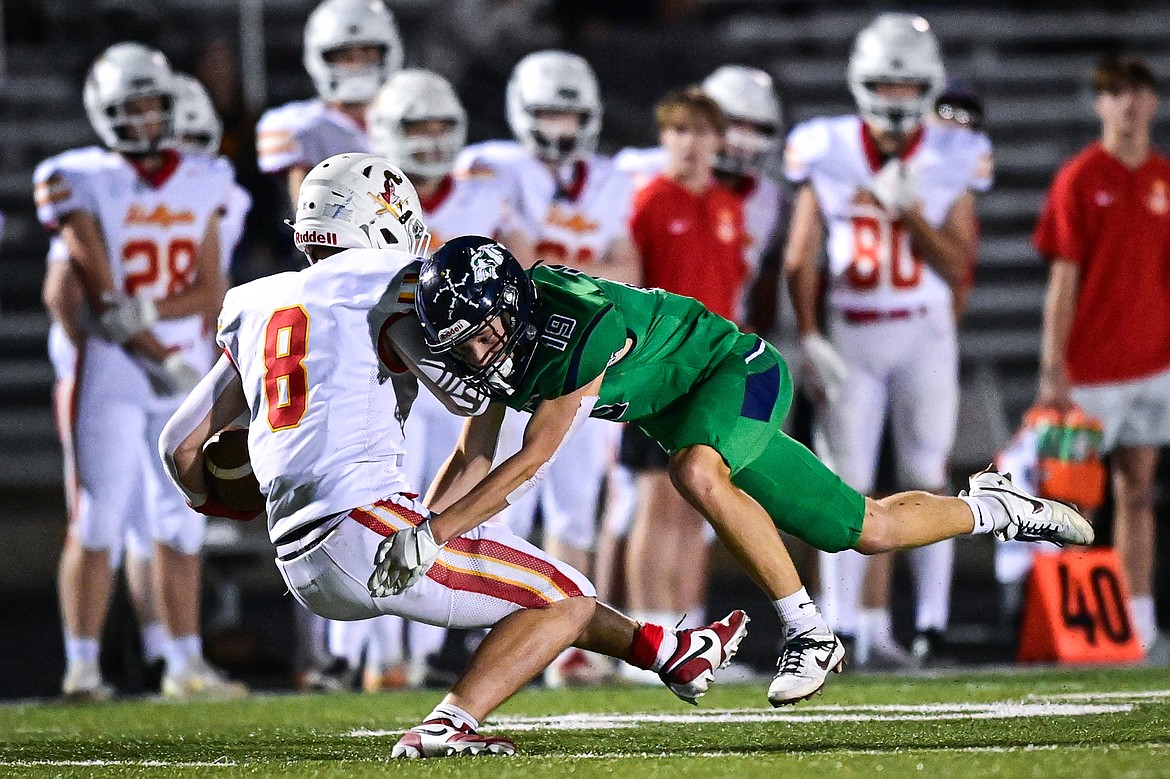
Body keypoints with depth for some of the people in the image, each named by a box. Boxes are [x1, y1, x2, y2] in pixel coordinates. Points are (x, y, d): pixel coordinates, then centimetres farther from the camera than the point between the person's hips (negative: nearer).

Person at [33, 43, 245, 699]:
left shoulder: (201, 184, 9)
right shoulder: (85, 182, -5)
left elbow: (212, 288, 3)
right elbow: (101, 293, -11)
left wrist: (149, 311, -14)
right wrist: (162, 358, -17)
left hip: (186, 370, 5)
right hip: (112, 373, -5)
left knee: (180, 522, 7)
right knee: (100, 520, -6)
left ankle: (186, 664, 12)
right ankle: (82, 665, -2)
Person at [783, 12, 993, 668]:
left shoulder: (953, 160, -1)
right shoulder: (826, 153, -1)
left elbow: (958, 269, -3)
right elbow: (802, 257, 2)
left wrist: (909, 213, -17)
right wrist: (808, 338, -6)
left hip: (924, 336, 0)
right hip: (849, 337, 0)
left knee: (926, 478, -4)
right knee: (848, 484, 0)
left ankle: (932, 624, -2)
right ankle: (843, 627, 4)